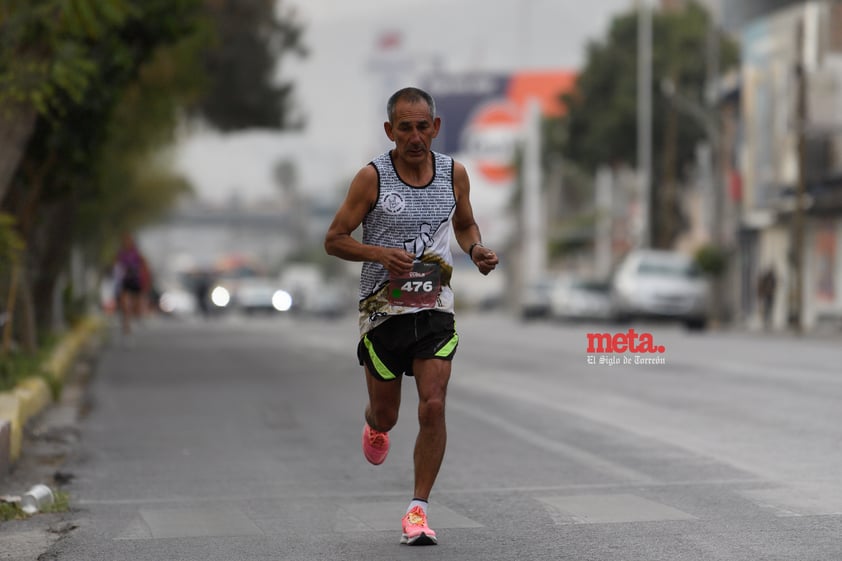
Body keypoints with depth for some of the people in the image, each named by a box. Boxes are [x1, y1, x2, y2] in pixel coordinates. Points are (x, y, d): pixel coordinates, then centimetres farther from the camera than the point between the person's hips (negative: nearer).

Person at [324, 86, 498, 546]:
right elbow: (334, 239, -7)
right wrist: (381, 254, -24)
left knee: (433, 407, -13)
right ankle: (374, 426, 51)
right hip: (383, 309, -1)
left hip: (435, 308, 1)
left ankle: (418, 509, -1)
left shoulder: (454, 173, -1)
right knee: (385, 415, 11)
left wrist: (476, 250, -4)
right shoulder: (372, 177, -11)